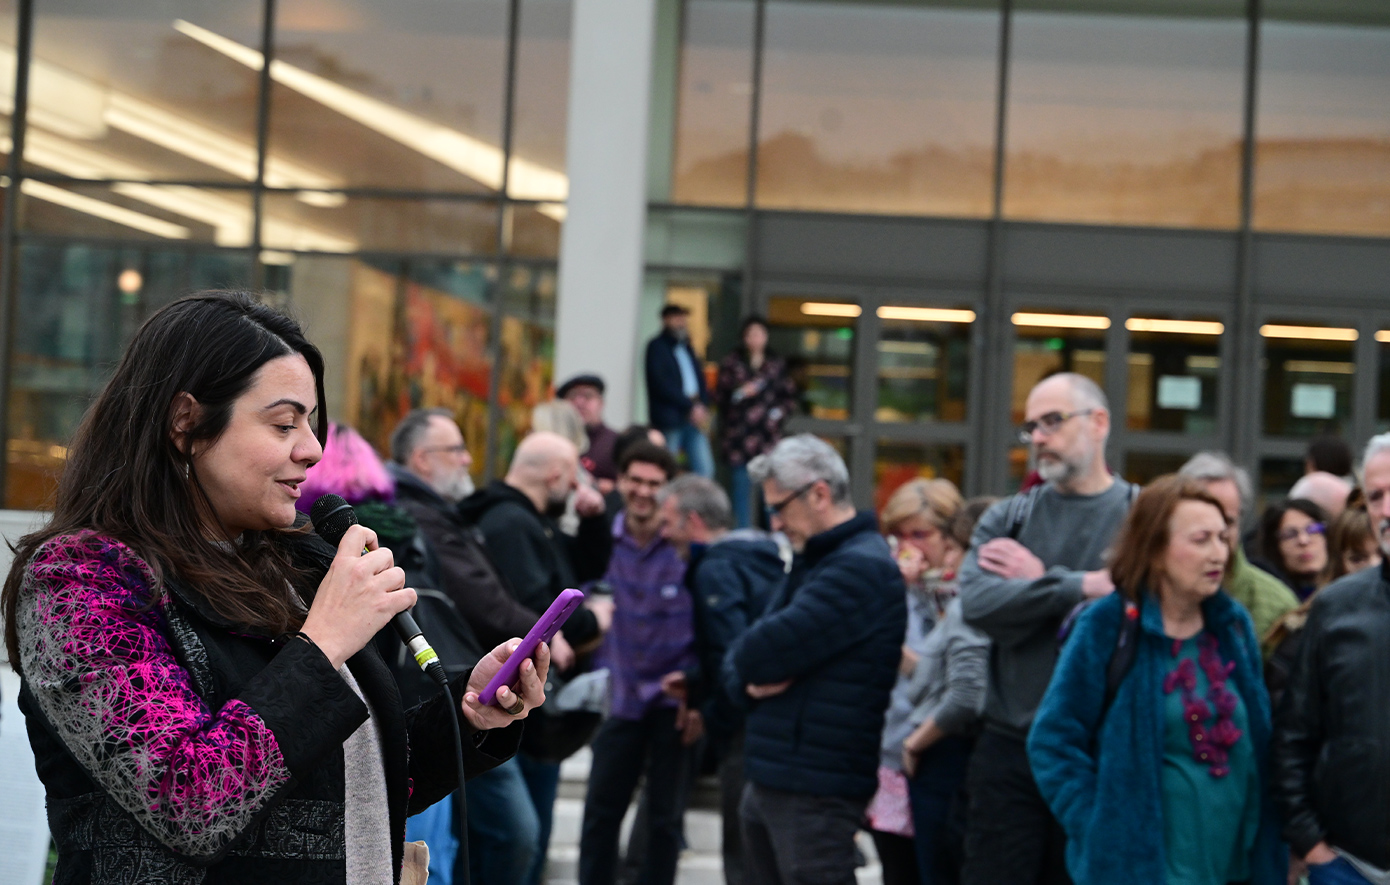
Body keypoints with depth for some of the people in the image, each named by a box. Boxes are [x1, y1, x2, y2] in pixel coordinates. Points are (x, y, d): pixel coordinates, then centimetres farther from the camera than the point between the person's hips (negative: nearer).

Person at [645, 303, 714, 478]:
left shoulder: (686, 347, 18)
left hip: (693, 416, 6)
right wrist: (690, 406, -12)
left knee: (705, 470, -1)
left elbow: (699, 378, 17)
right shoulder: (657, 347, -2)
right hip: (669, 417, -6)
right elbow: (661, 384, -10)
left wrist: (703, 407, -1)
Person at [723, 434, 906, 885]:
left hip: (814, 795, -10)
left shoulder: (862, 568, -15)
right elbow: (737, 661, 15)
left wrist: (750, 667, 2)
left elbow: (766, 650, -22)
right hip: (768, 782, 10)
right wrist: (751, 679, -8)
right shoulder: (814, 563, 18)